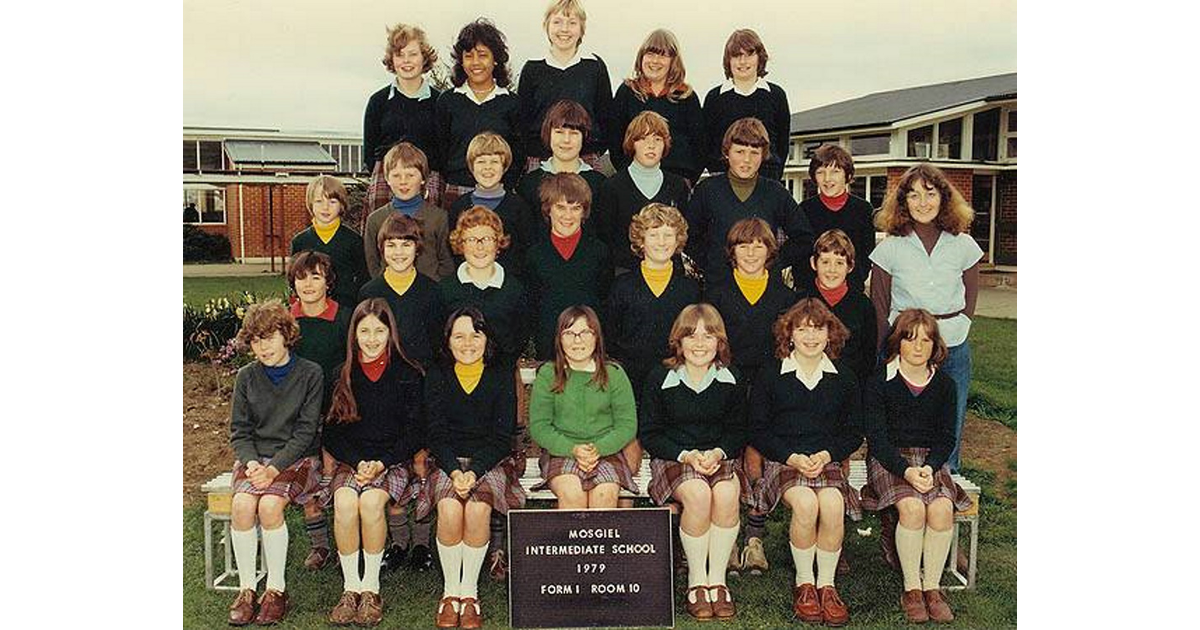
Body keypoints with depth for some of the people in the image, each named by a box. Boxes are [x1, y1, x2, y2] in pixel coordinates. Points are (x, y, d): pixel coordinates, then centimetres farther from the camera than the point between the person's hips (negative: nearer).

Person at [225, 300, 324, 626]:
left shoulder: (310, 374, -3)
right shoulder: (246, 377, 8)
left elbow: (306, 431, -7)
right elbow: (239, 431, 8)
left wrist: (274, 468, -17)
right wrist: (251, 463, -12)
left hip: (296, 458, -3)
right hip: (254, 457, 3)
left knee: (269, 504, -29)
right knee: (242, 504, -26)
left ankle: (277, 588, -13)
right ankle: (246, 588, -12)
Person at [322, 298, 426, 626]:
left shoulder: (408, 374, 3)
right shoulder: (342, 375, 9)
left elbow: (413, 430, 0)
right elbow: (333, 432, 8)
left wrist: (382, 463, -13)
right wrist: (358, 463, -9)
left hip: (394, 461, -2)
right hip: (351, 461, 2)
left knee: (371, 500, -31)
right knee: (344, 501, -29)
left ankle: (371, 587, -16)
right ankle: (350, 587, -16)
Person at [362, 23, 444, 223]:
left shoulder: (439, 100, 8)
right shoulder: (378, 101, 11)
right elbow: (369, 153, 12)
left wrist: (430, 180, -3)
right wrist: (383, 175, 1)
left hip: (429, 181, 0)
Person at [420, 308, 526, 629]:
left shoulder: (501, 378, 5)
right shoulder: (437, 378, 8)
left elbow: (502, 437, -1)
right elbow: (437, 435, 1)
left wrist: (474, 472, -17)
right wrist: (455, 471, -17)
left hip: (491, 461, -1)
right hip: (448, 461, 1)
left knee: (477, 508, -30)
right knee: (449, 508, -29)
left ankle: (470, 591, -13)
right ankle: (450, 591, -11)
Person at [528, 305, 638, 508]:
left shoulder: (614, 374, 6)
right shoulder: (548, 374, 5)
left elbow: (628, 425, 2)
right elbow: (538, 426, 0)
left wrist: (598, 449, -15)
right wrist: (573, 450, -15)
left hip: (606, 451, 0)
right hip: (560, 452, 0)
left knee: (605, 494, -29)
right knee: (572, 493, -30)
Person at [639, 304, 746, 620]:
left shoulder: (732, 381, 5)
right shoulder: (659, 379, -2)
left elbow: (738, 432, 10)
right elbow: (649, 434, -1)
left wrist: (718, 453, -12)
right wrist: (686, 455, -16)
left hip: (720, 458, 2)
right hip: (672, 458, -2)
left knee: (727, 494, -31)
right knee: (698, 494, -33)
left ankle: (717, 579, -15)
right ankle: (696, 580, -15)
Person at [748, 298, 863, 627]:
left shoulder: (844, 377, 12)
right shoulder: (770, 374, 5)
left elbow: (854, 432, 13)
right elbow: (758, 431, 3)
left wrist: (826, 455, -6)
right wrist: (793, 457, -11)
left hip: (829, 460, 2)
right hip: (783, 461, -2)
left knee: (832, 502, -30)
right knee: (805, 502, -31)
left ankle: (827, 584, -12)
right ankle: (804, 583, -11)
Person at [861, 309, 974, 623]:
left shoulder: (944, 385, 8)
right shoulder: (879, 383, -4)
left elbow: (946, 437, 6)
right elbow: (877, 438, -8)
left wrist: (929, 467, -13)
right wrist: (906, 471, -22)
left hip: (931, 460, 3)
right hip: (888, 460, -3)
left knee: (941, 508, -26)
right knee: (912, 507, -29)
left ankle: (932, 587, -11)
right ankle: (911, 589, -14)